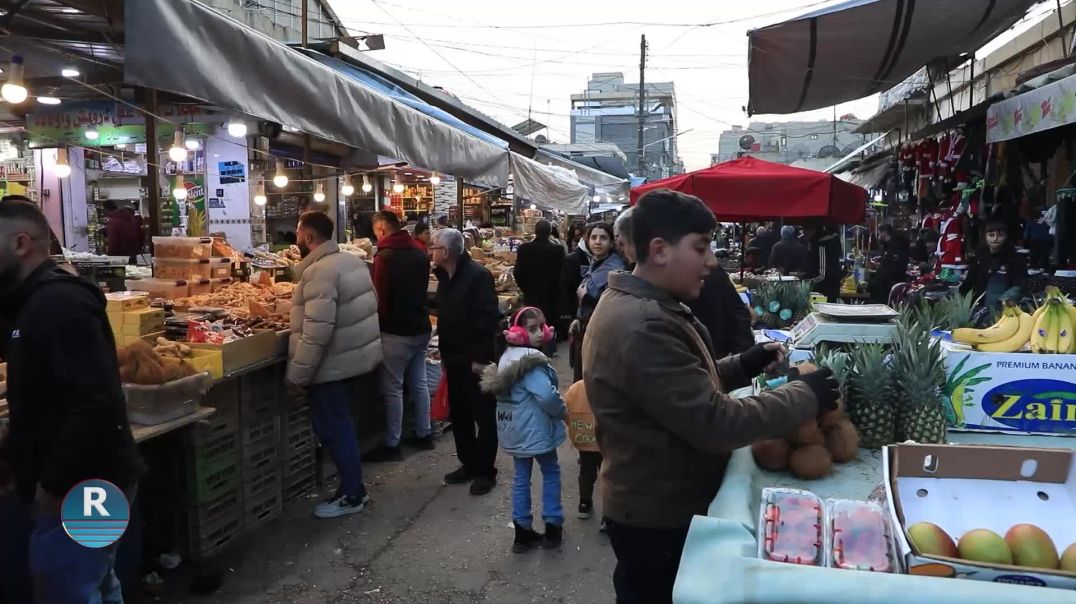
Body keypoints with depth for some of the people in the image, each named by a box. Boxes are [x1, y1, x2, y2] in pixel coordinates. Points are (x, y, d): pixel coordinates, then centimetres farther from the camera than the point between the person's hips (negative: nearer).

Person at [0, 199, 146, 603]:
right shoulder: (40, 303, 14)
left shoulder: (58, 303, -19)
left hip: (81, 490, -10)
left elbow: (98, 403, -29)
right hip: (85, 484, 10)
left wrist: (55, 483, -22)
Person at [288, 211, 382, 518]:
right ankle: (353, 486, 28)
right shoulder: (351, 260, 9)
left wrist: (297, 375, -20)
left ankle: (351, 495, 13)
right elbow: (362, 308, 16)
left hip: (334, 363, -10)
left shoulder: (320, 272, -21)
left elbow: (316, 332, -27)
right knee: (338, 425, 19)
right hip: (356, 354, 10)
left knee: (331, 428, 3)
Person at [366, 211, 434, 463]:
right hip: (422, 328, 8)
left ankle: (392, 444, 8)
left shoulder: (385, 257, -17)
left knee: (392, 388, 2)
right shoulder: (420, 253, 6)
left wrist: (378, 320, 0)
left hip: (397, 333, -7)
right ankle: (423, 434, 27)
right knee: (419, 382, 17)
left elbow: (380, 299, -16)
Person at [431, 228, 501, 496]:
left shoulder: (477, 275, -17)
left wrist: (481, 358, -22)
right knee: (459, 414, 15)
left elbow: (489, 318, -21)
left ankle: (485, 470, 11)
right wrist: (444, 353, 17)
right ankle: (469, 464, 27)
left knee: (484, 416, 2)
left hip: (476, 360, -9)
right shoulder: (445, 277, 11)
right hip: (455, 359, 9)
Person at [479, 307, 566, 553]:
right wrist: (563, 411, -11)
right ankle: (553, 527, 18)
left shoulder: (508, 357, 9)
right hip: (535, 429, -8)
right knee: (551, 473, 11)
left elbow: (499, 390, 17)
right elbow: (547, 395, -31)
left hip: (514, 429, 8)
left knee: (521, 477, 14)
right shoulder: (531, 361, -22)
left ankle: (523, 532, 20)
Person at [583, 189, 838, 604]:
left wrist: (743, 367, 1)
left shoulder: (640, 306, 5)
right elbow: (716, 424, -29)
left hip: (661, 501, 10)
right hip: (658, 515, -10)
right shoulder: (643, 326, -29)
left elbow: (685, 385, 15)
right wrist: (805, 396, -18)